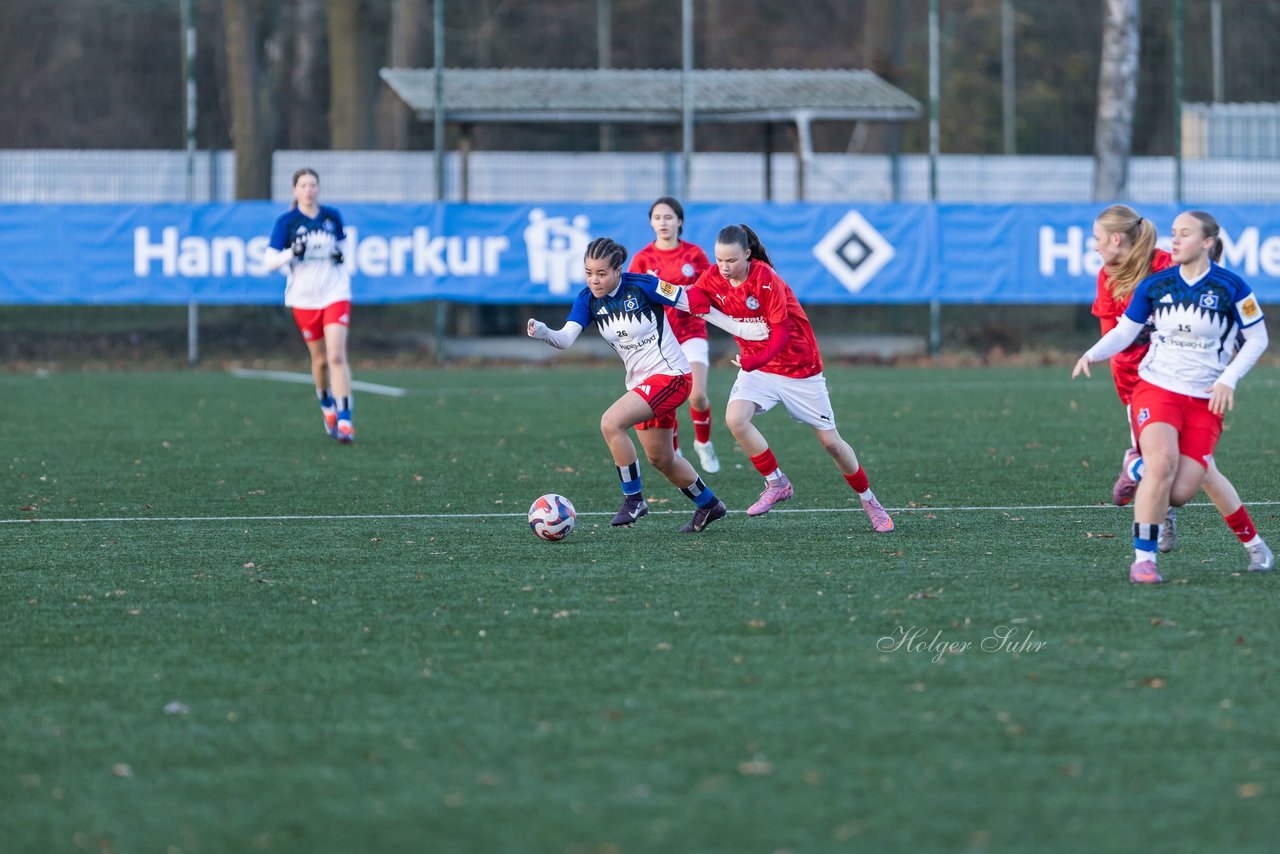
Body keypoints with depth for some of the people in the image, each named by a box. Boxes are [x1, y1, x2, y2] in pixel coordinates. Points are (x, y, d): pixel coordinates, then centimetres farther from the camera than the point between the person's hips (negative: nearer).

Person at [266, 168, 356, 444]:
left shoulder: (332, 216, 3)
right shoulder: (286, 222, -4)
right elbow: (270, 261, -7)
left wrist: (341, 253, -1)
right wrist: (292, 252, -24)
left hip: (335, 294, 0)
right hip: (304, 298, 0)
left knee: (337, 356, -14)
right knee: (320, 359, 9)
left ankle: (344, 420, -16)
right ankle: (327, 407, 36)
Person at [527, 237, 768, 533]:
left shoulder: (643, 286, -19)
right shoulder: (588, 298, -5)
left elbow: (696, 304, -10)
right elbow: (566, 338, -17)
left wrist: (740, 329, -7)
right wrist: (544, 332, -40)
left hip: (670, 375, -8)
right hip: (641, 382, 8)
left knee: (611, 423, -25)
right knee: (660, 459, 18)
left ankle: (633, 499, -11)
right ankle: (709, 505, 41)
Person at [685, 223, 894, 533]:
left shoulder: (766, 280, -23)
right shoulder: (714, 280, -8)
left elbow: (781, 332, -23)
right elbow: (687, 301, -19)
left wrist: (757, 360, -38)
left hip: (799, 366, -4)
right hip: (755, 366, 4)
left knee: (830, 441, 2)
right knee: (735, 418, -25)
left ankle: (869, 501, 23)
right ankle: (777, 484, -7)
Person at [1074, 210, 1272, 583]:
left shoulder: (1231, 287, -5)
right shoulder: (1154, 285, 1)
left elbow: (1257, 338, 3)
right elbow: (1124, 331, 9)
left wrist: (1228, 380, -9)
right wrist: (1093, 354, -10)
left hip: (1205, 400, -1)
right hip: (1157, 388, 1)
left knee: (1179, 492, -13)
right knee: (1162, 461, -28)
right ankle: (1143, 558, -20)